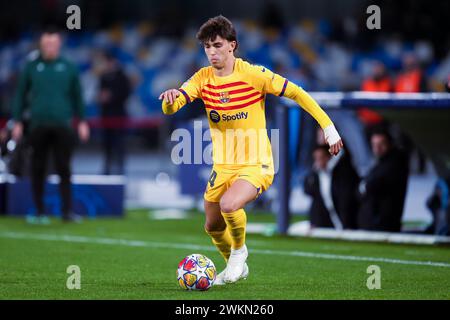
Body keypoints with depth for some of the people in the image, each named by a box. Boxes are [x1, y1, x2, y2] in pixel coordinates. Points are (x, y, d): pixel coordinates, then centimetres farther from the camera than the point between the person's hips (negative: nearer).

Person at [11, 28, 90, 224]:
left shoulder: (68, 68, 6)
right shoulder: (31, 67, 5)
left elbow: (77, 96, 12)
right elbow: (21, 95, 9)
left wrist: (82, 121, 8)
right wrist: (17, 122, 5)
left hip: (62, 126, 0)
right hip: (38, 125, 0)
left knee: (64, 169, -2)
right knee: (38, 169, 3)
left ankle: (67, 211, 0)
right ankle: (40, 211, 11)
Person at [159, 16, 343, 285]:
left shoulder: (253, 74, -14)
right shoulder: (203, 78, -2)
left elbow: (297, 93, -8)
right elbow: (170, 109, -12)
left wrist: (329, 128, -10)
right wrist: (170, 99, -38)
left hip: (256, 165, -5)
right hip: (222, 167, 6)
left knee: (229, 205, -31)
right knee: (213, 227, 14)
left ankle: (239, 251, 1)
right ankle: (236, 267, 45)